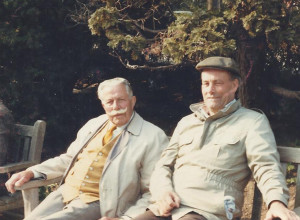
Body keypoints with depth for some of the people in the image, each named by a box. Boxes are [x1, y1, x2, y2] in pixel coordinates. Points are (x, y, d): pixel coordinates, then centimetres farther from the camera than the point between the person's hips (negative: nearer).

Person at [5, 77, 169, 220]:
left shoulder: (153, 137, -6)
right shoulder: (94, 125, 14)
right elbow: (68, 159, 25)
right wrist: (31, 172, 13)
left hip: (98, 204, -6)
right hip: (65, 193, 6)